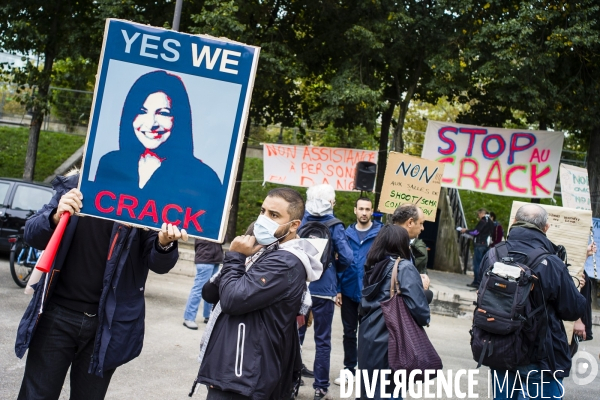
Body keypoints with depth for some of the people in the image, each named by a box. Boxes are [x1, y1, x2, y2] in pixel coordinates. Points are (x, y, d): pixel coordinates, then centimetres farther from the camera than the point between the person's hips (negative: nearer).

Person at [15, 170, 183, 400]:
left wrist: (164, 244, -32)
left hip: (108, 322, -1)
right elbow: (32, 234, -3)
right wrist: (56, 218, -26)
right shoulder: (74, 185, 0)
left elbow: (158, 264, -8)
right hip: (58, 316, 1)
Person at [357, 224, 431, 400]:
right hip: (390, 339, -7)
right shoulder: (404, 268, -12)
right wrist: (425, 289, 1)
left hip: (367, 337, 7)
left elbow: (365, 303, 12)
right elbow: (418, 306, -20)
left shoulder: (373, 266, 9)